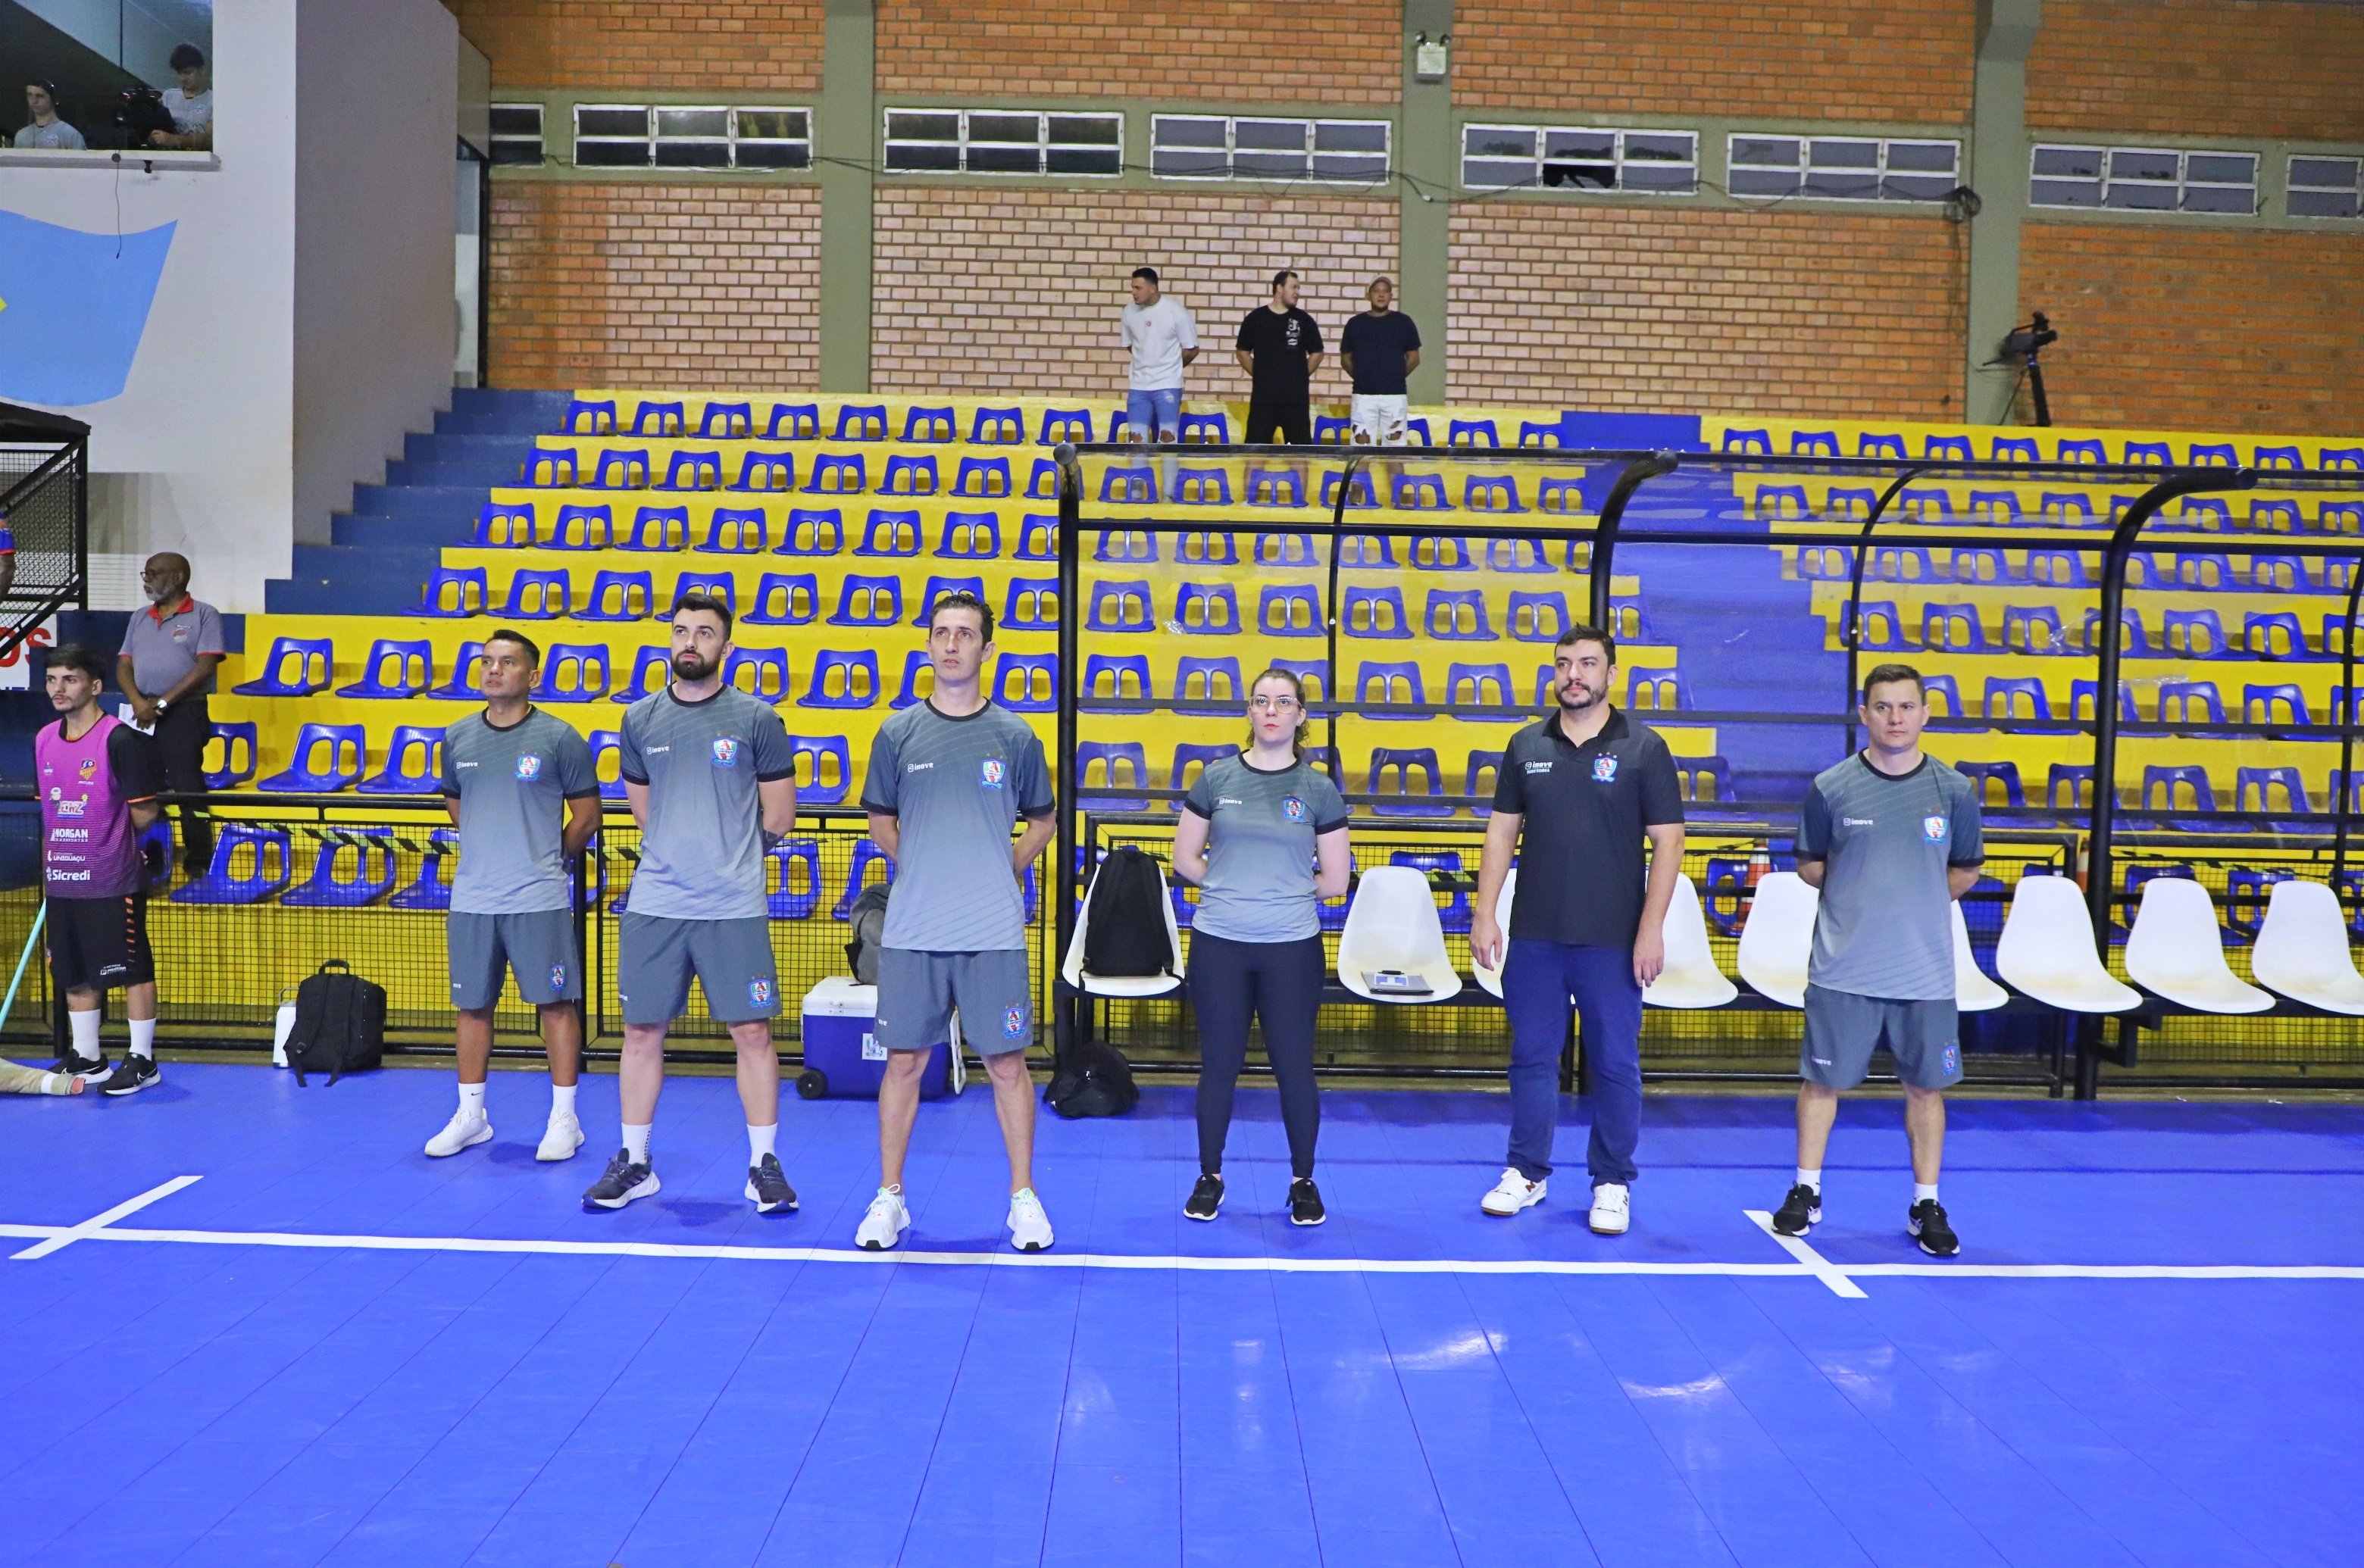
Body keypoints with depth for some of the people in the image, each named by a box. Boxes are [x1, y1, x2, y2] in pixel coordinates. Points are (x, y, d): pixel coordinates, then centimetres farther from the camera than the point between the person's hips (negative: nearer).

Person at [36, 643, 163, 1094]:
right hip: (62, 882, 7)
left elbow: (144, 812, -9)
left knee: (132, 969, 2)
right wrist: (49, 865, 14)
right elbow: (50, 811, 19)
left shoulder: (120, 739, -12)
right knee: (75, 974, 14)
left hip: (113, 883, -7)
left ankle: (142, 1061, 11)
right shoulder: (44, 740, 10)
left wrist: (107, 838, 2)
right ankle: (85, 1058, 26)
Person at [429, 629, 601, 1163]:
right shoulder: (457, 738, 8)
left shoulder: (558, 737, -5)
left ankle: (564, 1119, 10)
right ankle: (470, 1117, 23)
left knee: (556, 1002, 0)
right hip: (471, 899, 4)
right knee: (472, 1005, 11)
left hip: (539, 900, -4)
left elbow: (586, 814, 2)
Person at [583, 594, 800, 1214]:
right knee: (641, 1031, 8)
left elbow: (779, 817, 4)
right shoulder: (640, 719, 8)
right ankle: (634, 1163, 21)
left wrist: (726, 853, 9)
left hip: (734, 907, -3)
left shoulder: (757, 719, -2)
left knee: (752, 1032, 0)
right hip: (654, 904, 3)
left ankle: (764, 1165, 12)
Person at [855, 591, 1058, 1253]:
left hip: (994, 933, -1)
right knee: (903, 1062, 6)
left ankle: (1023, 1197, 16)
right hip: (911, 932, 1)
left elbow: (1041, 821, 14)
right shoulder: (897, 734, 4)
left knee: (1007, 1064, 3)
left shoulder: (1015, 737, 2)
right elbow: (881, 822, 15)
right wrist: (924, 870, 7)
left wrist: (1002, 871, 4)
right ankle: (890, 1198, 19)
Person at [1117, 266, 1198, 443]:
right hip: (1138, 385, 4)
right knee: (1136, 436, 2)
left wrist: (1169, 367, 6)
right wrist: (1147, 365, 9)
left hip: (1168, 385, -4)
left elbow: (1192, 350, -3)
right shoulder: (1129, 312, 2)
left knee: (1167, 436, -7)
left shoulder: (1176, 312, -10)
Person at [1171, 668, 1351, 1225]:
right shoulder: (1216, 779, 2)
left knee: (1294, 1068, 5)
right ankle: (1209, 1177, 25)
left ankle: (1304, 1181, 23)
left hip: (1292, 948, -1)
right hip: (1218, 945, 1)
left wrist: (1284, 891, 4)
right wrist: (1232, 886, 2)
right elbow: (1185, 858, 8)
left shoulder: (1319, 790, 1)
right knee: (1218, 1065, 8)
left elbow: (1334, 880, 3)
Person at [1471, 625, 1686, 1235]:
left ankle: (1613, 1184, 19)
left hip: (1613, 941, -2)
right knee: (1532, 1058, 10)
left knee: (1615, 1065, 5)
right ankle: (1527, 1173, 23)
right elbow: (1502, 832, 9)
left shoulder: (1643, 748, -2)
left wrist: (1652, 929, -10)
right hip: (1534, 937, 3)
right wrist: (1484, 914, 3)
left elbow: (1667, 841, -4)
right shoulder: (1527, 745, 7)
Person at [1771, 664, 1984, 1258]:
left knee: (1926, 1087, 7)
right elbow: (1810, 867, 8)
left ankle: (1926, 1206, 21)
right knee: (1823, 1078, 6)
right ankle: (1806, 1193, 21)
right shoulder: (1831, 788, -4)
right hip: (1842, 968, -1)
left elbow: (1964, 873, 11)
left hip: (1926, 971, 1)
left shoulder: (1954, 791, -1)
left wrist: (1912, 898, 7)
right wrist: (1859, 896, 6)